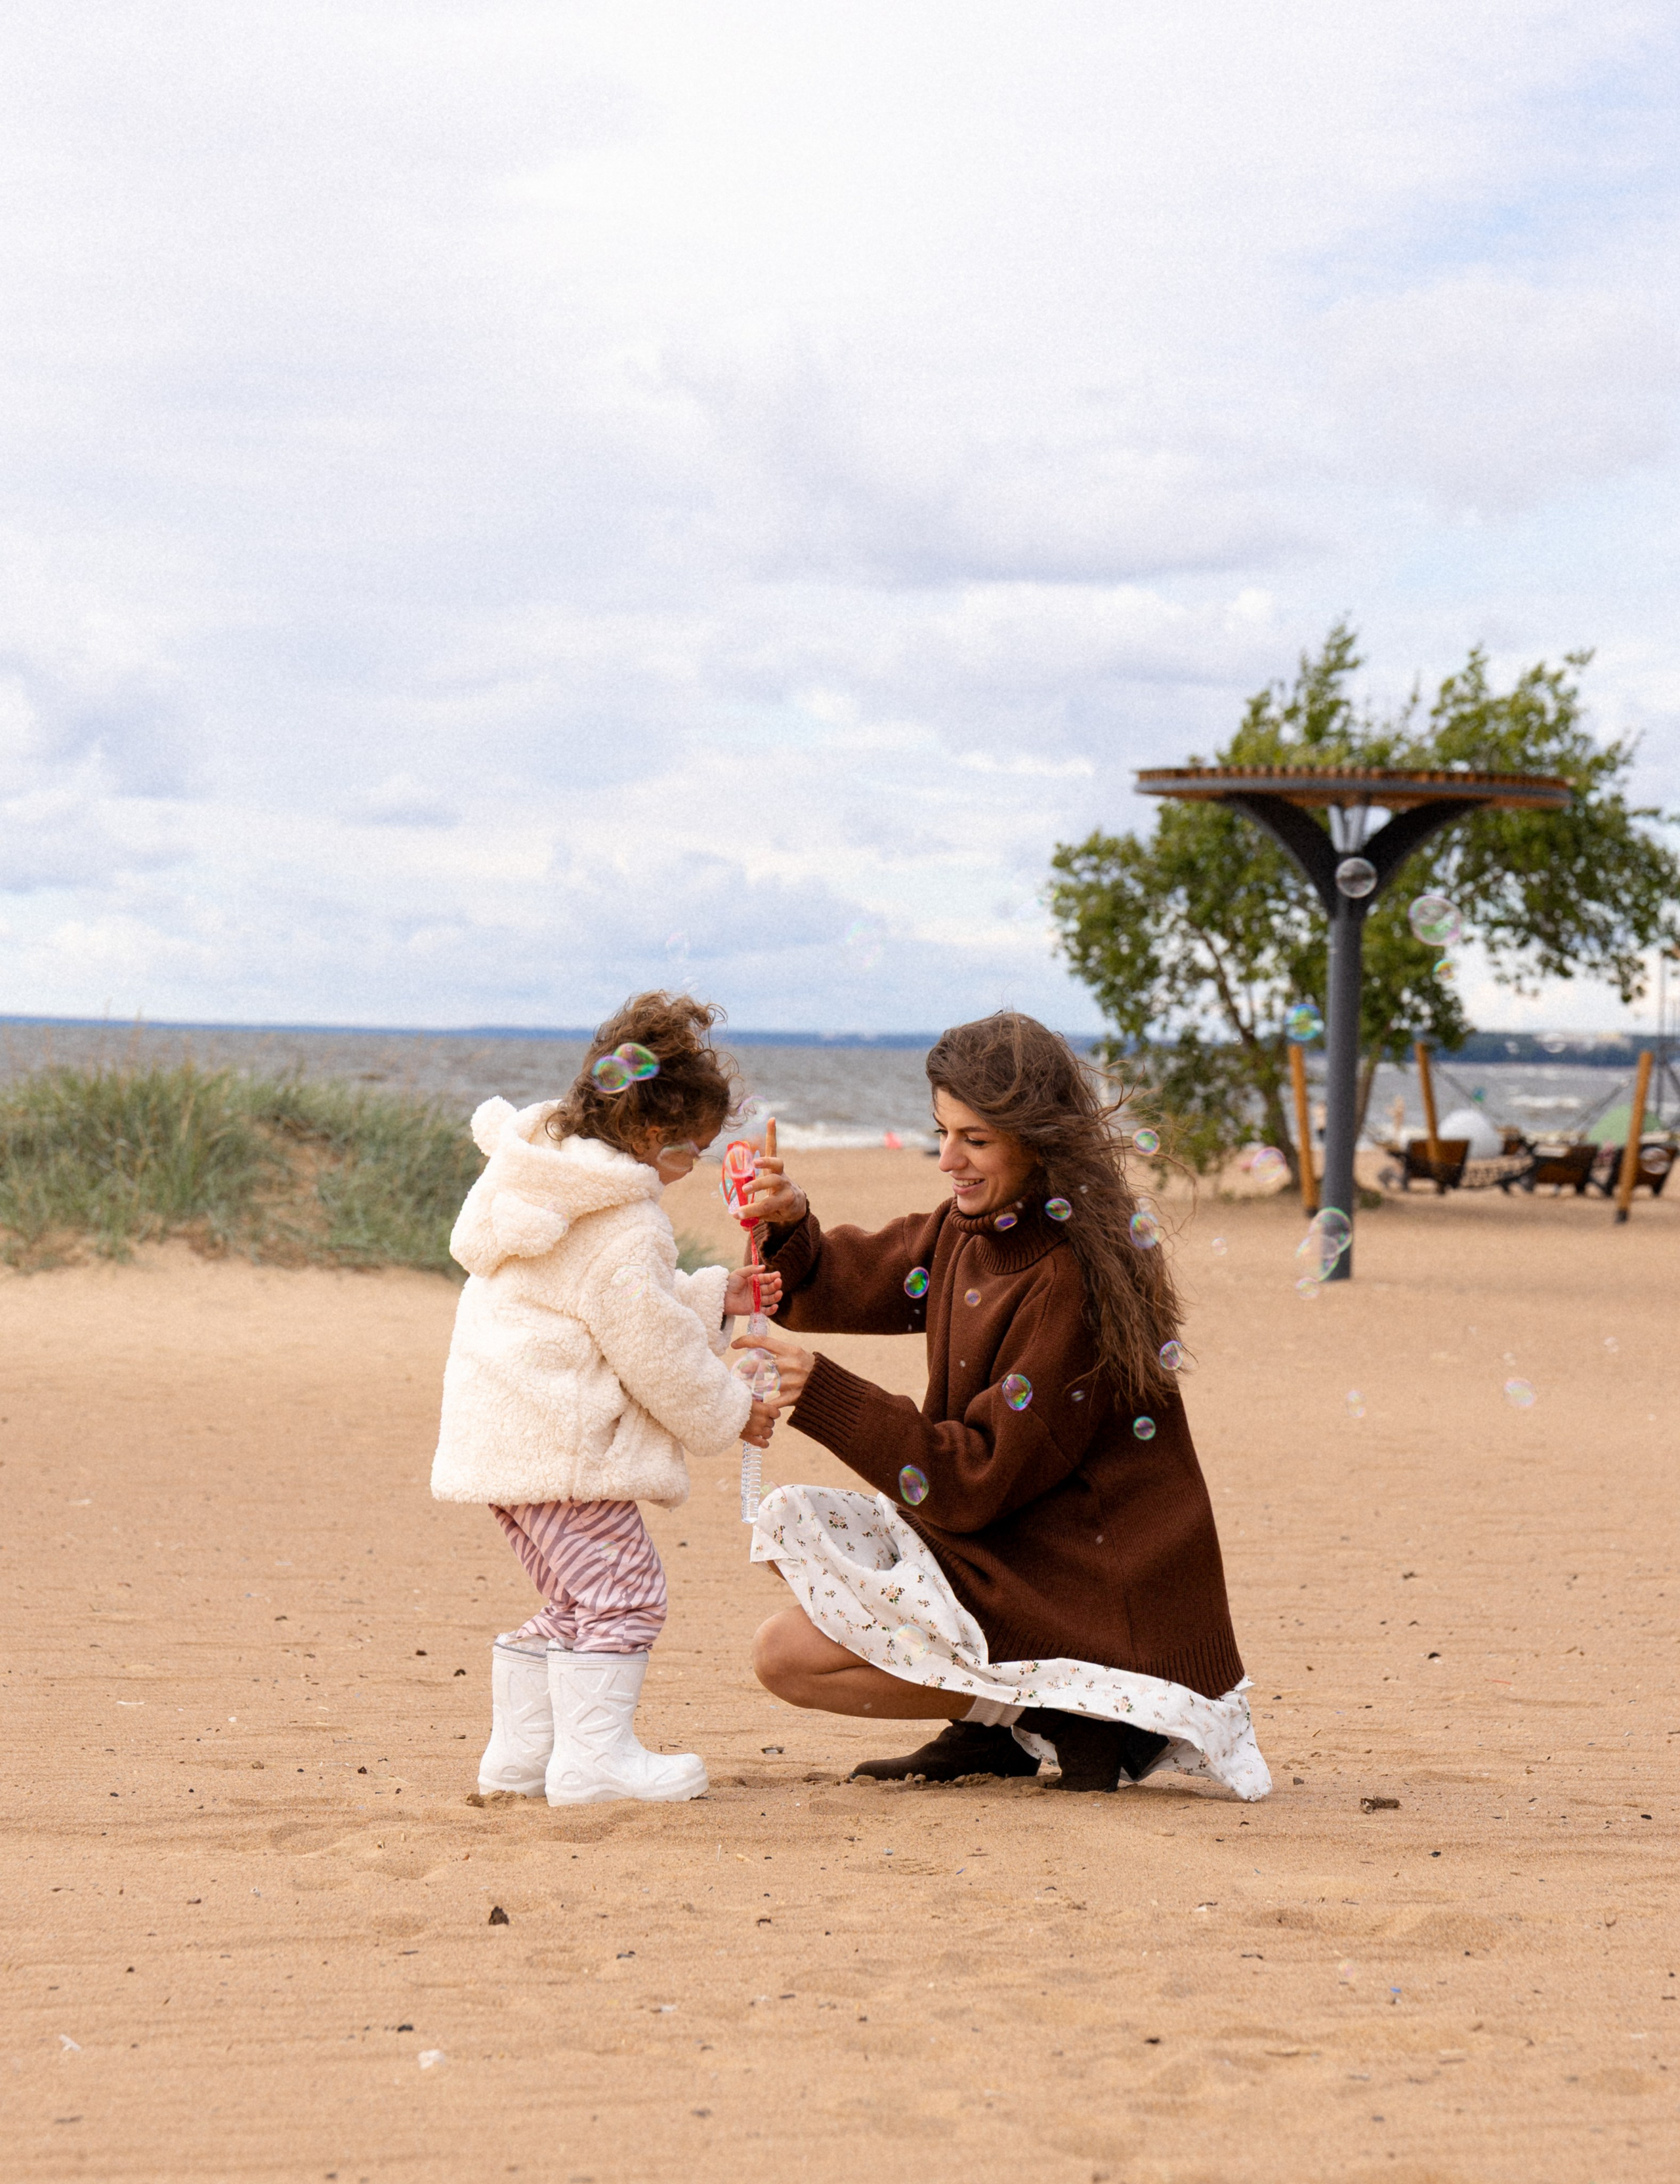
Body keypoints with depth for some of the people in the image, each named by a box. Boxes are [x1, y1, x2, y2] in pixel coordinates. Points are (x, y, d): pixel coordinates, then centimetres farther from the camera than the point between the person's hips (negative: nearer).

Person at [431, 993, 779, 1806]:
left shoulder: (544, 1174, 14)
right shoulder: (623, 1226, -18)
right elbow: (653, 1347, -14)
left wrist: (716, 1298, 21)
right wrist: (728, 1412, 0)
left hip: (503, 1430, 11)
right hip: (561, 1441, -11)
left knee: (573, 1600, 18)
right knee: (620, 1591, -5)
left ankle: (519, 1750, 22)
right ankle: (594, 1757, -5)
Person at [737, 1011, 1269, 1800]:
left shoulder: (1074, 1277, -23)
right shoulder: (973, 1227, 2)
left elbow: (982, 1481, -23)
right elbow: (844, 1288, 13)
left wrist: (822, 1391, -27)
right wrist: (789, 1225, -10)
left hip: (1081, 1580, -9)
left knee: (787, 1654, -10)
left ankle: (1066, 1710, -8)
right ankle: (1001, 1725, 4)